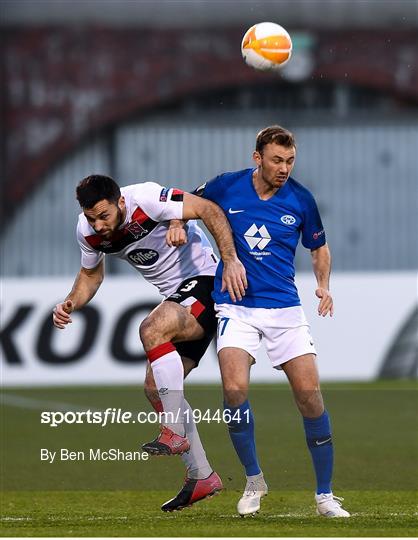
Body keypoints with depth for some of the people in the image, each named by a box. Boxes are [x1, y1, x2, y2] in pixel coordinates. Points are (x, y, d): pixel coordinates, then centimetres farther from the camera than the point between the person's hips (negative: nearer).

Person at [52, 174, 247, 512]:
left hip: (204, 280, -9)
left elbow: (210, 210, -22)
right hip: (177, 296, 9)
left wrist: (231, 260, -29)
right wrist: (71, 304, -3)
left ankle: (175, 433, -29)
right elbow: (91, 273, 16)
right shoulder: (88, 231, -4)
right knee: (155, 388, 4)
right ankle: (202, 477, 11)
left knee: (152, 329, -33)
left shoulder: (146, 199, -25)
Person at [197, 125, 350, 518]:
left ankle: (325, 495, 5)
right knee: (234, 389, -21)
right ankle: (253, 480, 1)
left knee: (309, 393, -7)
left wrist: (324, 285, -4)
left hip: (284, 307, 1)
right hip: (235, 306, -1)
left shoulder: (300, 199, -2)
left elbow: (319, 248, 13)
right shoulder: (226, 187, -4)